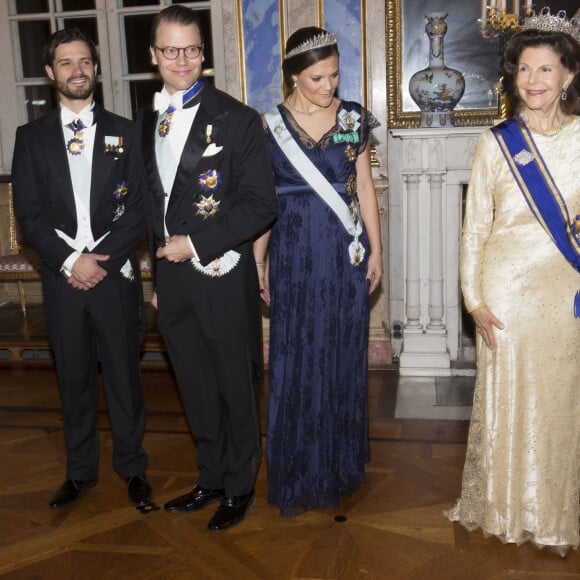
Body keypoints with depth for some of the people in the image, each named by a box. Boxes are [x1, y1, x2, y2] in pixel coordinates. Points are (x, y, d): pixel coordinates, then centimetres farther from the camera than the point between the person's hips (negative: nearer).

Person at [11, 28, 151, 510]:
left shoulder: (124, 132, 5)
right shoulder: (32, 137, 7)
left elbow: (139, 208, -1)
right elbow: (29, 213, 1)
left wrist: (101, 258, -11)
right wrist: (71, 261, -12)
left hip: (116, 274, -1)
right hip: (62, 278, 1)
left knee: (124, 375, 6)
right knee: (75, 379, 11)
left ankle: (132, 467, 22)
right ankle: (81, 470, 26)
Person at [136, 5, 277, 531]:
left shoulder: (238, 119, -8)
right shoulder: (147, 121, 11)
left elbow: (260, 204, -13)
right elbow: (154, 204, 14)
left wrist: (195, 244, -17)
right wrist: (158, 275, 13)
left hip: (223, 277, -5)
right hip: (171, 279, 5)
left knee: (235, 390, 9)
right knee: (196, 391, 17)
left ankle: (239, 487, 28)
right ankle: (211, 478, 36)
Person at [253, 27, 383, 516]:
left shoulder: (354, 118, 4)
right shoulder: (270, 126, 0)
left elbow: (365, 186, 6)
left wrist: (376, 250, 2)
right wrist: (257, 264, 2)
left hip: (346, 255, 2)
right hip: (295, 257, -1)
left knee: (344, 357, 9)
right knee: (295, 362, 3)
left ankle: (341, 464, 27)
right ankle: (298, 477, 18)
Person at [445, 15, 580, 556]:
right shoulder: (496, 142, -2)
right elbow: (474, 228, -1)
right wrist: (475, 300, -5)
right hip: (507, 287, -1)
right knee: (505, 400, 8)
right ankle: (503, 510, 28)